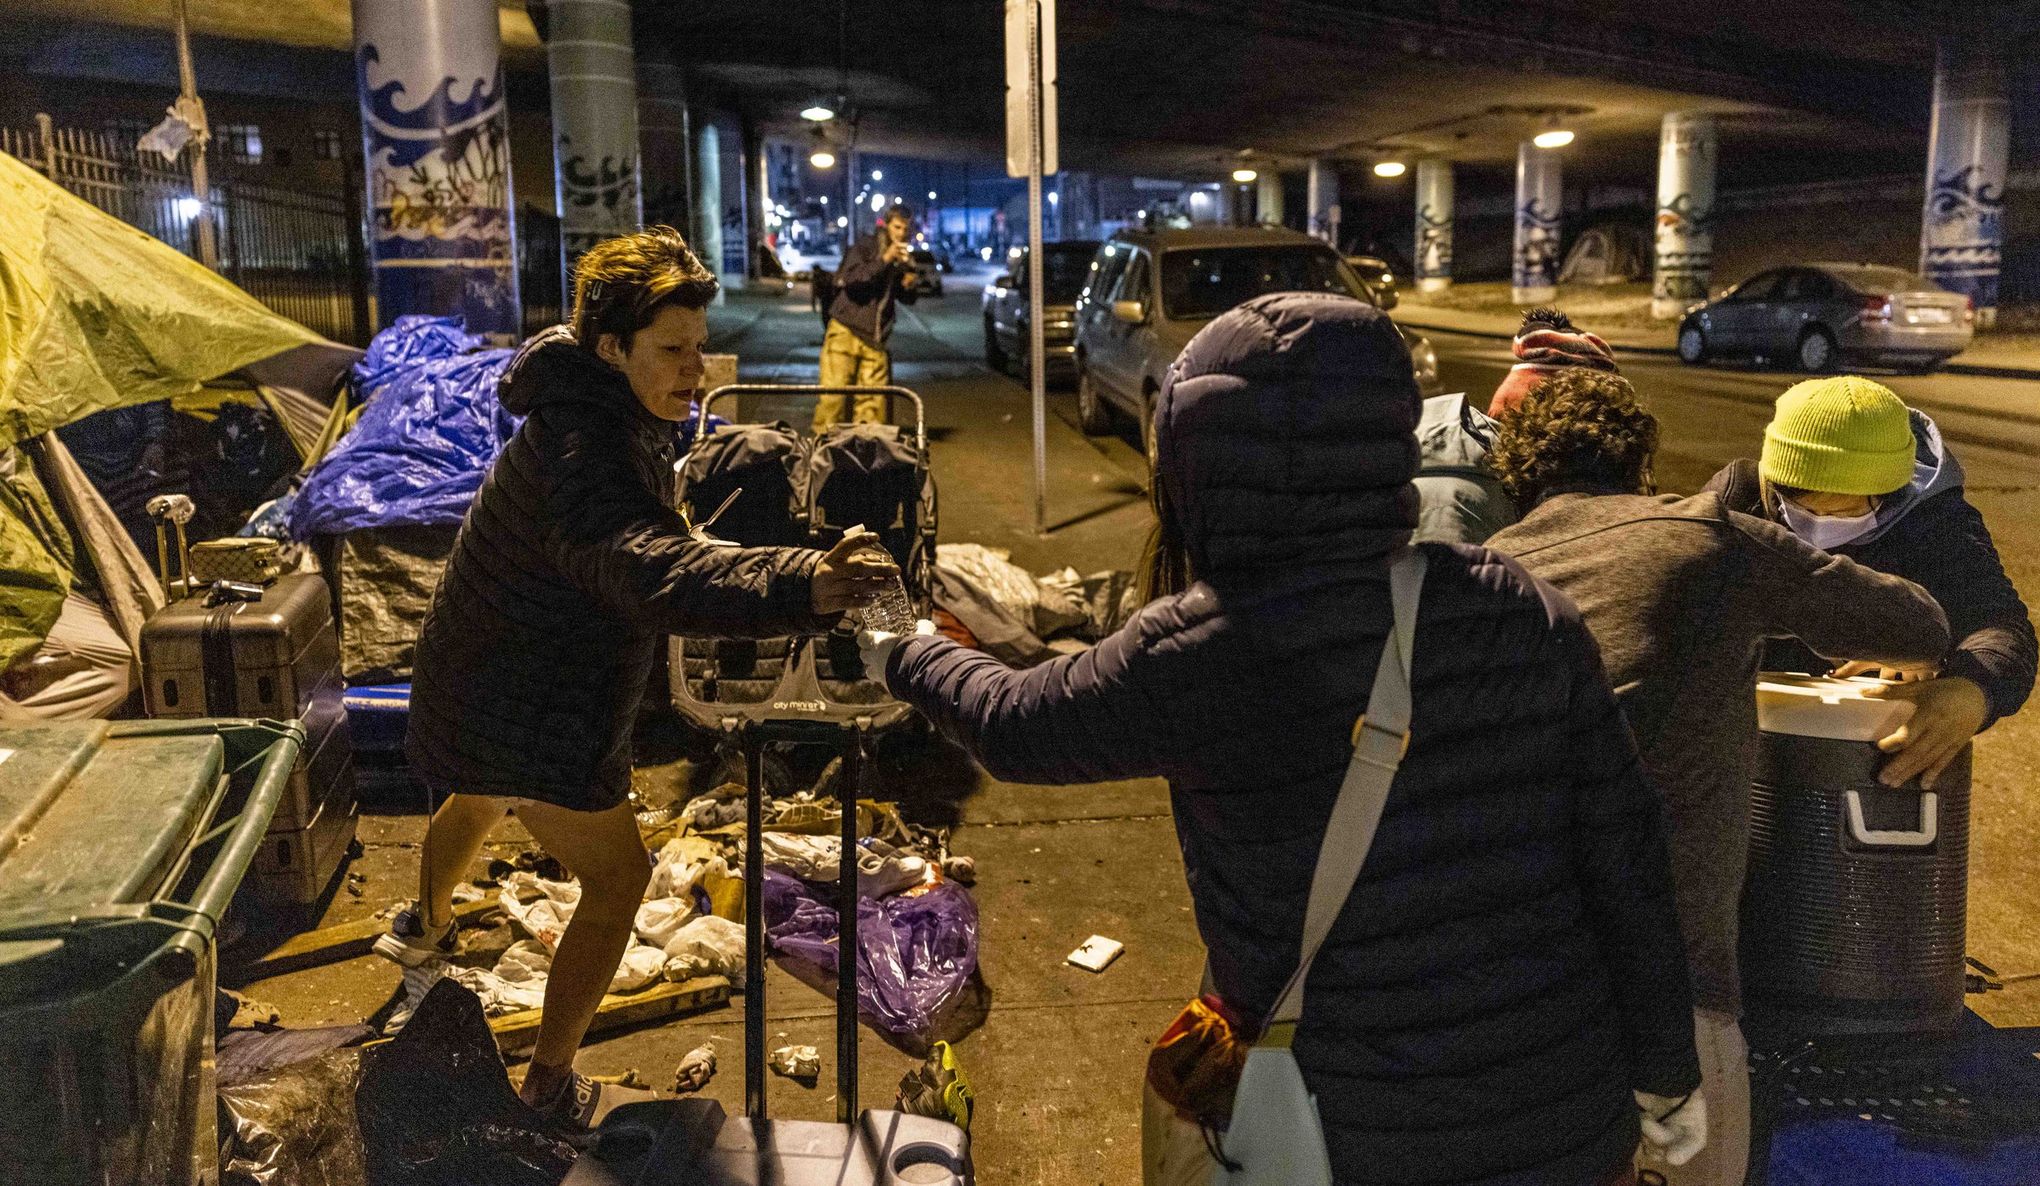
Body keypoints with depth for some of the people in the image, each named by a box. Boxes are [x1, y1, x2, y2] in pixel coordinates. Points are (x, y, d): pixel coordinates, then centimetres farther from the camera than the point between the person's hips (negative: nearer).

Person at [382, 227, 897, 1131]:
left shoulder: (613, 418, 0)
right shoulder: (584, 453, -34)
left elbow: (643, 544, 20)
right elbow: (652, 574, -54)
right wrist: (800, 590, -67)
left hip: (487, 677, 11)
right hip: (528, 713, -11)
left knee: (483, 795, 36)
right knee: (616, 879, 0)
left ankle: (425, 927, 67)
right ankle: (550, 1088, 13)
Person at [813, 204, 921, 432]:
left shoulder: (903, 259, 14)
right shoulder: (865, 248, -3)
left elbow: (907, 300, 22)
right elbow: (851, 279, -19)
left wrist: (910, 287, -1)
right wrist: (884, 260, -22)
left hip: (875, 338, 5)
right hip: (846, 331, -5)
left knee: (873, 400, -1)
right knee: (833, 391, -11)